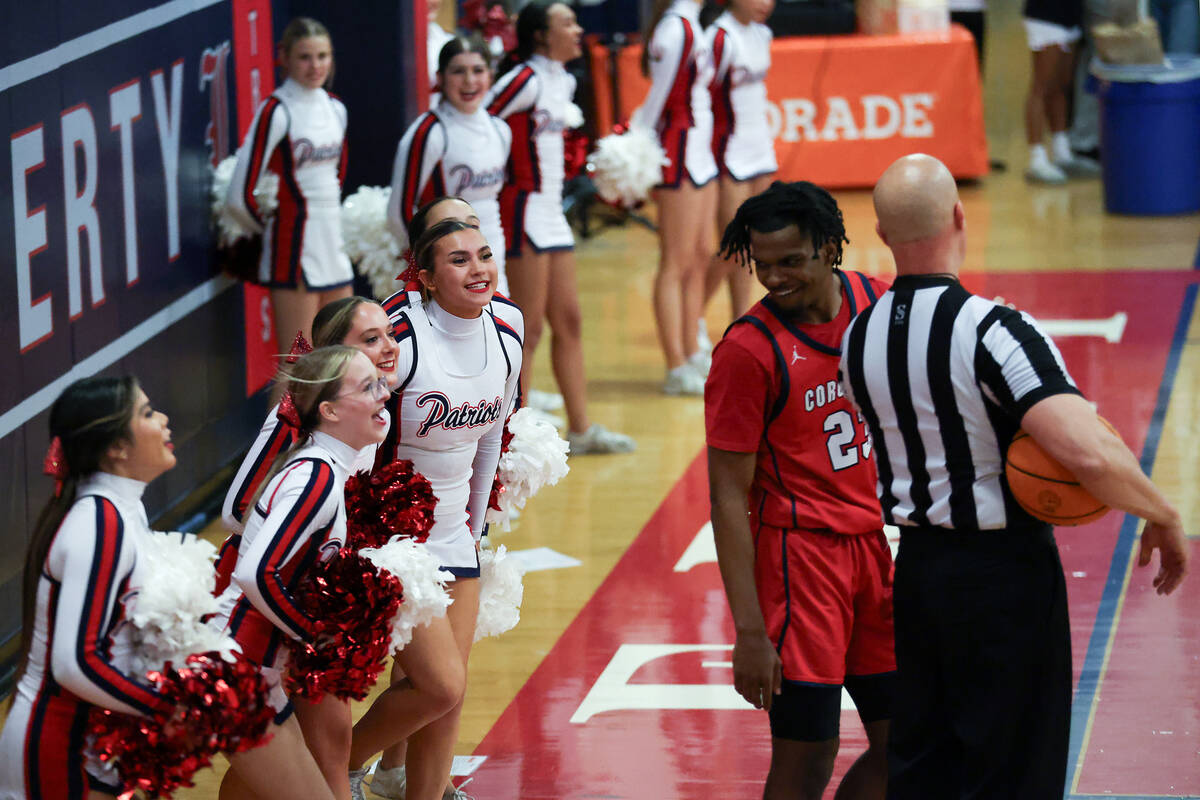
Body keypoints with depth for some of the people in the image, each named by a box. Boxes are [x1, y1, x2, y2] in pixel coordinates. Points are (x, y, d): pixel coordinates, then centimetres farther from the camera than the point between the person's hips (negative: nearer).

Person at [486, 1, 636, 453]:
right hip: (524, 209, -9)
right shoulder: (525, 80, -16)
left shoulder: (564, 81, 11)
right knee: (528, 328, -4)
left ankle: (580, 429, 18)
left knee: (568, 322, 11)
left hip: (553, 212, 9)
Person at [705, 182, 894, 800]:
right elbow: (728, 498, -14)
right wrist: (749, 631, -18)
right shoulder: (748, 349, -15)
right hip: (798, 555, -6)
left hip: (875, 544, 6)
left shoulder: (877, 302, 2)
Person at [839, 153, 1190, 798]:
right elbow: (1089, 454, -31)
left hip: (915, 569, 6)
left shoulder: (857, 338, 0)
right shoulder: (993, 331, -22)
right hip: (1005, 575, -6)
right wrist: (1163, 519, -15)